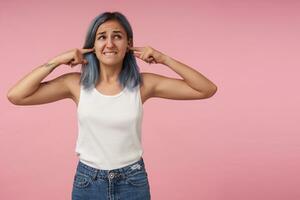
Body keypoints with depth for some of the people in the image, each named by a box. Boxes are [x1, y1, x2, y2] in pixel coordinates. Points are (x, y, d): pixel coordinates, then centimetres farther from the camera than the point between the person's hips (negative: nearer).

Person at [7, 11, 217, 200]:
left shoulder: (143, 84, -9)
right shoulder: (76, 83, -7)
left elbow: (207, 89, -10)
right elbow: (16, 96, -12)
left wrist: (164, 59, -15)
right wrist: (57, 61, -14)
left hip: (132, 182, 0)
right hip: (87, 182, 1)